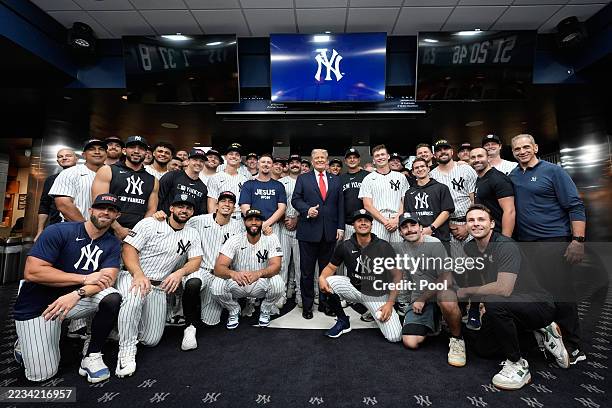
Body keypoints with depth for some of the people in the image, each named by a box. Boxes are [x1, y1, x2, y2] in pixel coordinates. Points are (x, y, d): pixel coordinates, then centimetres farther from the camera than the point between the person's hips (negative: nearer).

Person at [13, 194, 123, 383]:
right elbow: (32, 272, -21)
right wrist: (85, 278, -24)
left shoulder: (112, 244, -4)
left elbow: (107, 278, -15)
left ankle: (92, 356, -8)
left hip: (76, 301, 3)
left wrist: (77, 293, -34)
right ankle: (26, 341, 29)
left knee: (112, 298, -29)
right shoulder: (58, 231, -15)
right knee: (42, 374, -3)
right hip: (38, 305, -2)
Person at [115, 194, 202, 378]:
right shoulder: (150, 223, -3)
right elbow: (129, 249, -11)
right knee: (133, 298, -39)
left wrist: (180, 272, -23)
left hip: (159, 287, 4)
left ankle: (128, 326, 33)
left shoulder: (192, 234, 7)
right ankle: (127, 350, -17)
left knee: (151, 340, 1)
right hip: (132, 276, -3)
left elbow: (196, 260, -1)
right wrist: (139, 275, -29)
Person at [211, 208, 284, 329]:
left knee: (278, 283, -31)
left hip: (261, 284, 0)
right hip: (237, 284, 1)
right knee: (217, 285, -27)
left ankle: (265, 311, 3)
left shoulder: (271, 239, -12)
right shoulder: (234, 240, -12)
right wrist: (233, 273, -47)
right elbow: (218, 268, -23)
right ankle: (234, 310, 6)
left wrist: (259, 273, -46)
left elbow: (276, 266, -24)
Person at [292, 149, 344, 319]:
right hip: (308, 230, -2)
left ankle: (325, 303, 27)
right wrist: (307, 209, -17)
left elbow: (340, 205, 9)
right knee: (307, 271, 6)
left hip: (330, 231, 2)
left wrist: (340, 227, 2)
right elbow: (295, 199, 2)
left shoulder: (336, 180, 12)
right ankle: (307, 305, 21)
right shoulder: (303, 178, 7)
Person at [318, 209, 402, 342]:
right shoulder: (345, 246, -7)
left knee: (394, 337, -16)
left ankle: (378, 315, 18)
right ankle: (343, 321, 0)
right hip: (354, 289, 2)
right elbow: (331, 267, 1)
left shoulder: (384, 246, -11)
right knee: (328, 282, -24)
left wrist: (390, 303, -14)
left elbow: (397, 276, -6)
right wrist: (322, 277, -23)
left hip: (378, 295, -2)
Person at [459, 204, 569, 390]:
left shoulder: (506, 246, -24)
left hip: (538, 304, -8)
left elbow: (503, 289, -34)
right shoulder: (470, 248, -1)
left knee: (492, 303, -37)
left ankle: (517, 364, -16)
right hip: (509, 308, 8)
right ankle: (539, 331, 24)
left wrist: (466, 291, -21)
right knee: (483, 348, 13)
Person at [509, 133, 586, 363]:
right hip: (524, 242, 5)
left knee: (560, 293, -3)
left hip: (554, 241, -5)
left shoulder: (553, 171, -2)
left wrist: (578, 240, -15)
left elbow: (575, 206, -6)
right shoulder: (512, 177, 11)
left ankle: (573, 347, 13)